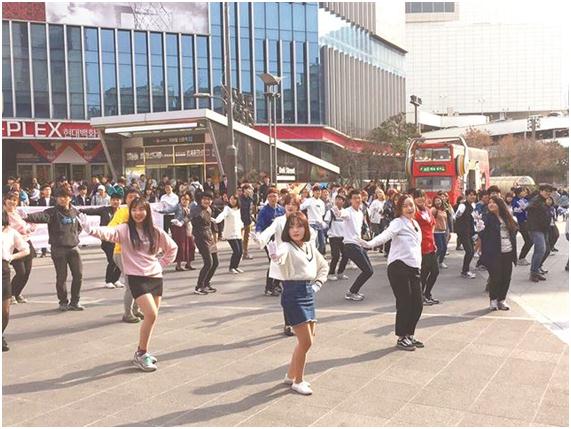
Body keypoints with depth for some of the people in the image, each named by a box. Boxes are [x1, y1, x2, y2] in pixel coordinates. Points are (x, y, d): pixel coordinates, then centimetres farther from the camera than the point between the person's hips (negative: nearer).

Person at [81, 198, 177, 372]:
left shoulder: (155, 232, 6)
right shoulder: (125, 230, -5)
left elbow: (172, 248, 19)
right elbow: (109, 232, -25)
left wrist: (161, 264, 8)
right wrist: (91, 229, -44)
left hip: (156, 278, 5)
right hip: (137, 278, -5)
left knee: (151, 317, 9)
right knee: (151, 315, -17)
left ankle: (142, 351, 29)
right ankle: (141, 354, 0)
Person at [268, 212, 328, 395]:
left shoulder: (310, 246, 9)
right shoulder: (287, 247, -13)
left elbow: (324, 266, 23)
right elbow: (281, 255, -38)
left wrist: (318, 284, 9)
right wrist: (276, 256, -61)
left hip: (309, 293, 8)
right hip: (293, 295, -8)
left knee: (307, 339, 13)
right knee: (306, 341, -7)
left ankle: (290, 376, 30)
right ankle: (298, 381, 11)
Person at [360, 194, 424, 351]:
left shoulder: (416, 224, 18)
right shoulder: (398, 223, -8)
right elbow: (386, 234, -26)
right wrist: (370, 243, -44)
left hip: (414, 268, 8)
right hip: (398, 267, -7)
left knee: (417, 304, 7)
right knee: (404, 303, -3)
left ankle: (409, 335, 26)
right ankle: (401, 338, 13)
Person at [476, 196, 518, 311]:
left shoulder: (507, 217, 10)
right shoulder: (487, 217, -5)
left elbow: (514, 230, 23)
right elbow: (483, 235, -14)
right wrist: (480, 230, -34)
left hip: (508, 252, 5)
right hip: (494, 253, -5)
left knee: (506, 277, 7)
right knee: (495, 277, -2)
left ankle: (502, 299, 22)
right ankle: (493, 300, 13)